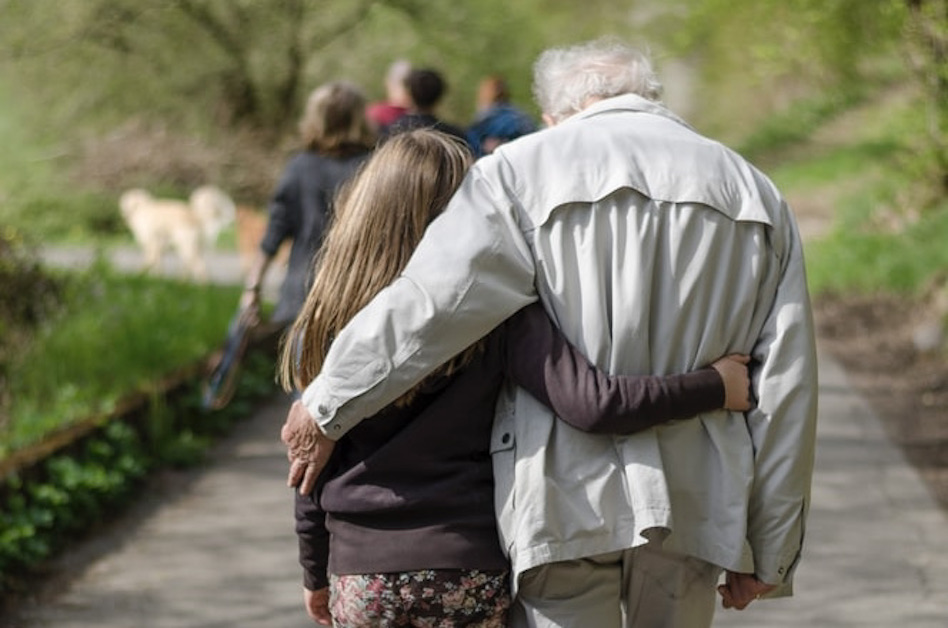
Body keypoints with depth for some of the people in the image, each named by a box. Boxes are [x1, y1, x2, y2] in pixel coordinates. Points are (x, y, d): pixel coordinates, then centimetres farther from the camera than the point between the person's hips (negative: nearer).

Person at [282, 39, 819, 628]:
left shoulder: (525, 170, -3)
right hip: (694, 505, 4)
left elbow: (424, 309, -11)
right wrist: (769, 552, 10)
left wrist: (325, 409, 3)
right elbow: (786, 387, 6)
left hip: (564, 498, -3)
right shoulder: (755, 194, 9)